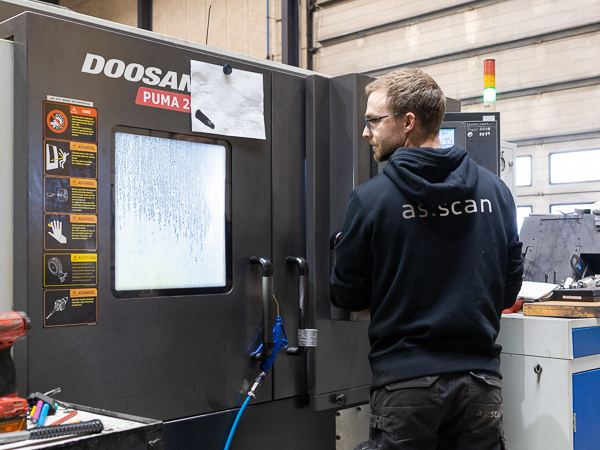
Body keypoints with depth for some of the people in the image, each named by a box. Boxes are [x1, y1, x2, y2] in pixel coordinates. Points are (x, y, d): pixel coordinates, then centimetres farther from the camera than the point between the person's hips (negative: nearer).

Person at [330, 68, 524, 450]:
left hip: (406, 379, -3)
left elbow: (350, 296, -2)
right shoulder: (495, 189, 1)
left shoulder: (371, 197, -10)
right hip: (481, 375, 4)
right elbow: (510, 286, 7)